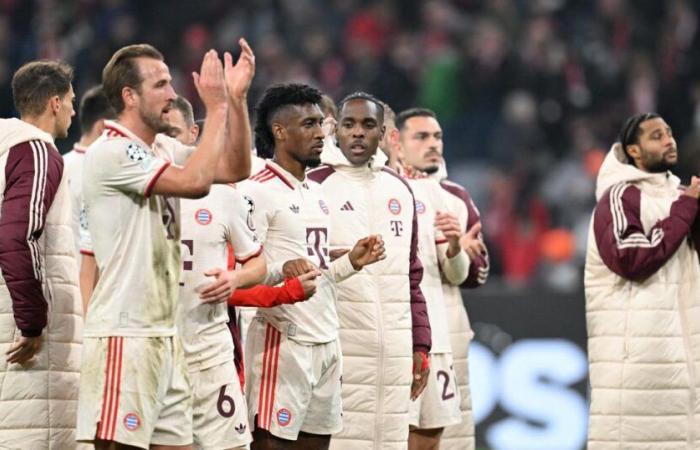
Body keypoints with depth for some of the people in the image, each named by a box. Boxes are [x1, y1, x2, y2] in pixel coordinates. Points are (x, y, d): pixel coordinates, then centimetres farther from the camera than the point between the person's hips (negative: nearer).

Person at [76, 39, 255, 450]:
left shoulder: (164, 149, 15)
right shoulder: (111, 152, -13)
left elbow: (236, 169, 14)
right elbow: (195, 181, -22)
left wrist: (237, 97, 5)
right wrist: (217, 108, -13)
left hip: (165, 335, 9)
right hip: (124, 336, -9)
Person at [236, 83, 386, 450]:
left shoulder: (316, 193, 19)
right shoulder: (258, 192, -9)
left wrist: (350, 263, 9)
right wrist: (282, 270, -32)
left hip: (325, 340, 8)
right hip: (283, 342, -8)